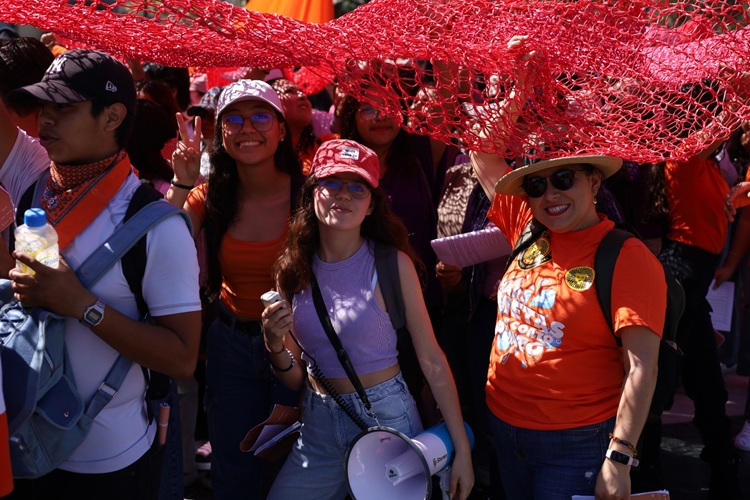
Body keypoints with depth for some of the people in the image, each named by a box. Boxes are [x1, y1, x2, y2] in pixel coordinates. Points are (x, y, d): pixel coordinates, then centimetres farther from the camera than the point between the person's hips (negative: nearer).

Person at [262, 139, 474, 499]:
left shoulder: (392, 265, -13)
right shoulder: (293, 270, -1)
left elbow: (431, 360, -11)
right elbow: (295, 378, 6)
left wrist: (462, 449, -11)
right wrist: (275, 346, -15)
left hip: (386, 417, -4)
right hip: (319, 426, 4)